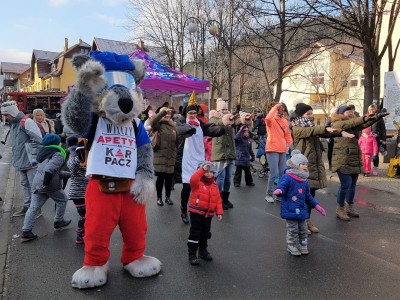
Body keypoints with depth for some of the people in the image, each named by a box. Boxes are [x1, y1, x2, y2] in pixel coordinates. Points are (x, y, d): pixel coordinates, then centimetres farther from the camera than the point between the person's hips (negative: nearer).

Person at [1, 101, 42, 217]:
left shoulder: (26, 122, -16)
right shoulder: (13, 124, 14)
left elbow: (38, 140, -21)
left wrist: (34, 159, -20)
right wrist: (15, 159, 19)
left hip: (30, 163, -9)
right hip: (20, 162, 9)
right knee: (25, 185, 17)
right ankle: (27, 206, 28)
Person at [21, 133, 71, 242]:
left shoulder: (44, 152, 19)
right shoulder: (58, 155, -10)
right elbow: (49, 169, -24)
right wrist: (46, 183, -21)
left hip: (36, 183, 8)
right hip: (50, 184, -7)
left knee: (34, 207, 7)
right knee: (62, 200, 17)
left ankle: (26, 232, 4)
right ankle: (58, 222, 27)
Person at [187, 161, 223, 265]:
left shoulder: (214, 185, 6)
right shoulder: (197, 182, -9)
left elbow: (218, 199, 7)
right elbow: (193, 179, -35)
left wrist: (219, 212, 2)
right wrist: (202, 169, -36)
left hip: (208, 214, 6)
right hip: (196, 212, -5)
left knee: (205, 233, 18)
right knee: (195, 233, 0)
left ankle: (203, 250, 35)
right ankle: (192, 254, 8)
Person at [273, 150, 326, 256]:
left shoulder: (304, 181, 10)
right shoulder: (287, 177, -13)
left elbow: (308, 196, 18)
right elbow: (281, 187, -18)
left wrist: (316, 206, 17)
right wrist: (279, 191, -42)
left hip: (301, 209, 7)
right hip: (290, 210, -7)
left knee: (303, 229, 15)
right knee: (293, 229, 1)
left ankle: (303, 245, 32)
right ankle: (291, 246, 18)